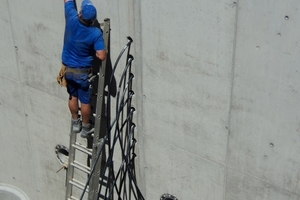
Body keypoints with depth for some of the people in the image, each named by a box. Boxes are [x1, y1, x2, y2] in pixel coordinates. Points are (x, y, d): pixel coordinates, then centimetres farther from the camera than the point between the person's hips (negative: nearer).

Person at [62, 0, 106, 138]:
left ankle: (75, 124, 36)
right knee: (85, 101, 13)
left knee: (73, 97, 21)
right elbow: (102, 56, -25)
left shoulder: (71, 19, -17)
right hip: (82, 72, -4)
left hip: (67, 68, 4)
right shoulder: (95, 33, -24)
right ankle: (85, 128, 28)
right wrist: (92, 50, -5)